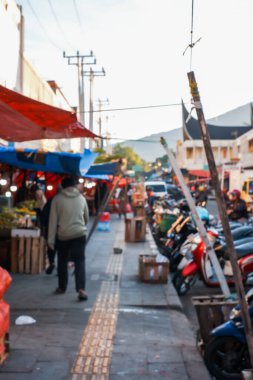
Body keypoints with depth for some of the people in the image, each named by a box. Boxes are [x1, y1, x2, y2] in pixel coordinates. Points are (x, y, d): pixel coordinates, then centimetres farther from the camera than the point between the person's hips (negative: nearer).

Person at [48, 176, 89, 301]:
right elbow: (87, 217, 16)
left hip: (63, 235, 0)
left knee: (62, 262, 16)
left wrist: (50, 239, 1)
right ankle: (81, 289, -14)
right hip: (79, 234, 0)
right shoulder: (81, 198, 5)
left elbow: (53, 220, -4)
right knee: (80, 261, 0)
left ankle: (62, 287, 28)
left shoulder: (57, 199, -2)